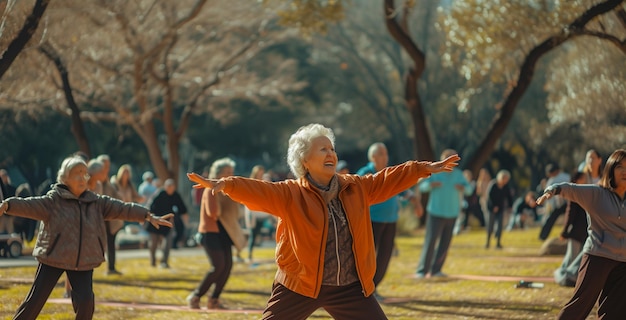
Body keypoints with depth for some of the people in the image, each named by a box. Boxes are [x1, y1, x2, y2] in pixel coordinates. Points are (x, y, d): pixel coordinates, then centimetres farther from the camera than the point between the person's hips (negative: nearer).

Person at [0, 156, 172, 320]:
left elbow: (122, 208, 0)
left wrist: (148, 216, -8)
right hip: (53, 258, -3)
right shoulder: (53, 200, -9)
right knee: (35, 300, -2)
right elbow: (29, 205, -22)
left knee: (85, 300, -10)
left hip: (83, 262, 3)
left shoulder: (96, 202, 4)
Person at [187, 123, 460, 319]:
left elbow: (390, 179, 14)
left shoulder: (356, 189, 4)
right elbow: (257, 191, -25)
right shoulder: (290, 194, -11)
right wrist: (225, 184, -43)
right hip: (299, 285, -3)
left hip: (350, 287, 4)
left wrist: (426, 168, 17)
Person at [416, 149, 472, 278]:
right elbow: (421, 186, -5)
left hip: (452, 214, 4)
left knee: (445, 243, 4)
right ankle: (422, 270, -8)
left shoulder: (458, 174, 7)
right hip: (436, 213, -4)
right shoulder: (435, 172, -3)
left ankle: (436, 270, 11)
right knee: (430, 241, -11)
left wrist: (463, 187, -13)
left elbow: (469, 189, 9)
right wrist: (431, 184, -26)